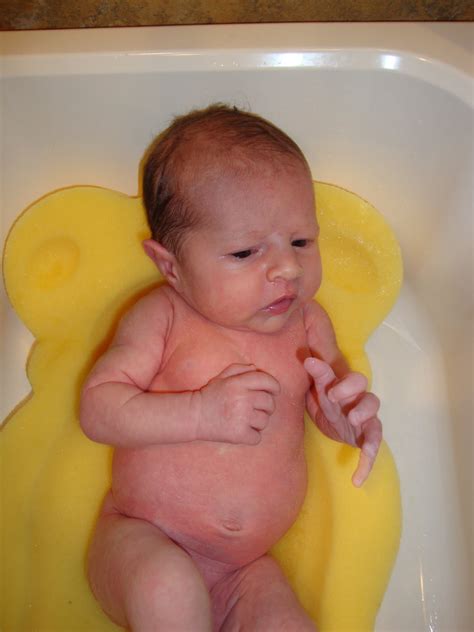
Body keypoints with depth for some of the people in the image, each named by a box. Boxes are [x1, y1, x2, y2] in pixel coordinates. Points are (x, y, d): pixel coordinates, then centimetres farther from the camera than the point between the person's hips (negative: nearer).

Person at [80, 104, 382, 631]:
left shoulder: (308, 324, 1)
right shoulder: (161, 318, -9)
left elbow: (324, 406, 12)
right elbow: (96, 409, -13)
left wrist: (349, 414, -13)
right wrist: (202, 414, -25)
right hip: (140, 543, -2)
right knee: (169, 589, -33)